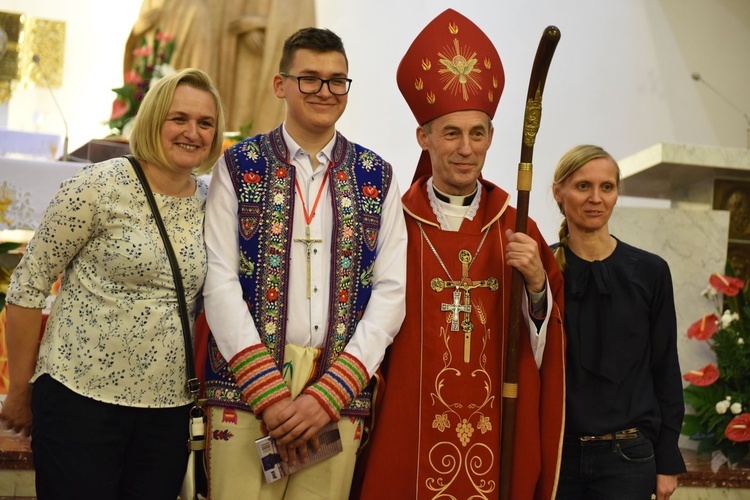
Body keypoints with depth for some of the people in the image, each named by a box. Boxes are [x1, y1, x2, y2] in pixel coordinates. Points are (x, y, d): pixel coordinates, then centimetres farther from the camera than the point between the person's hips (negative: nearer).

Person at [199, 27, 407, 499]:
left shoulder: (377, 178, 8)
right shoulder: (239, 167, 5)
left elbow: (391, 293, 1)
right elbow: (220, 284, -3)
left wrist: (327, 395, -9)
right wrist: (270, 395, -12)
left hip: (338, 391, 1)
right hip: (245, 387, -1)